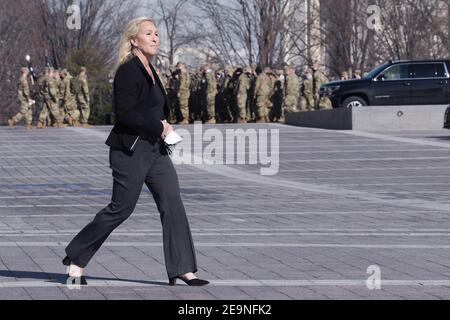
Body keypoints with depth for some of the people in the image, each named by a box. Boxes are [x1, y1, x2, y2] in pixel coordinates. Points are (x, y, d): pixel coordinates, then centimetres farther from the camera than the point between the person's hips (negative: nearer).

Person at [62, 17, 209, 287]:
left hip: (154, 149, 9)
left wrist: (162, 126, 9)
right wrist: (159, 126, -15)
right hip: (130, 150, -9)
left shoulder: (149, 71, 15)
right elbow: (124, 114, -21)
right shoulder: (128, 71, -14)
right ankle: (76, 258, 12)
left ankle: (182, 270, 1)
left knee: (173, 204, 0)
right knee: (121, 208, -3)